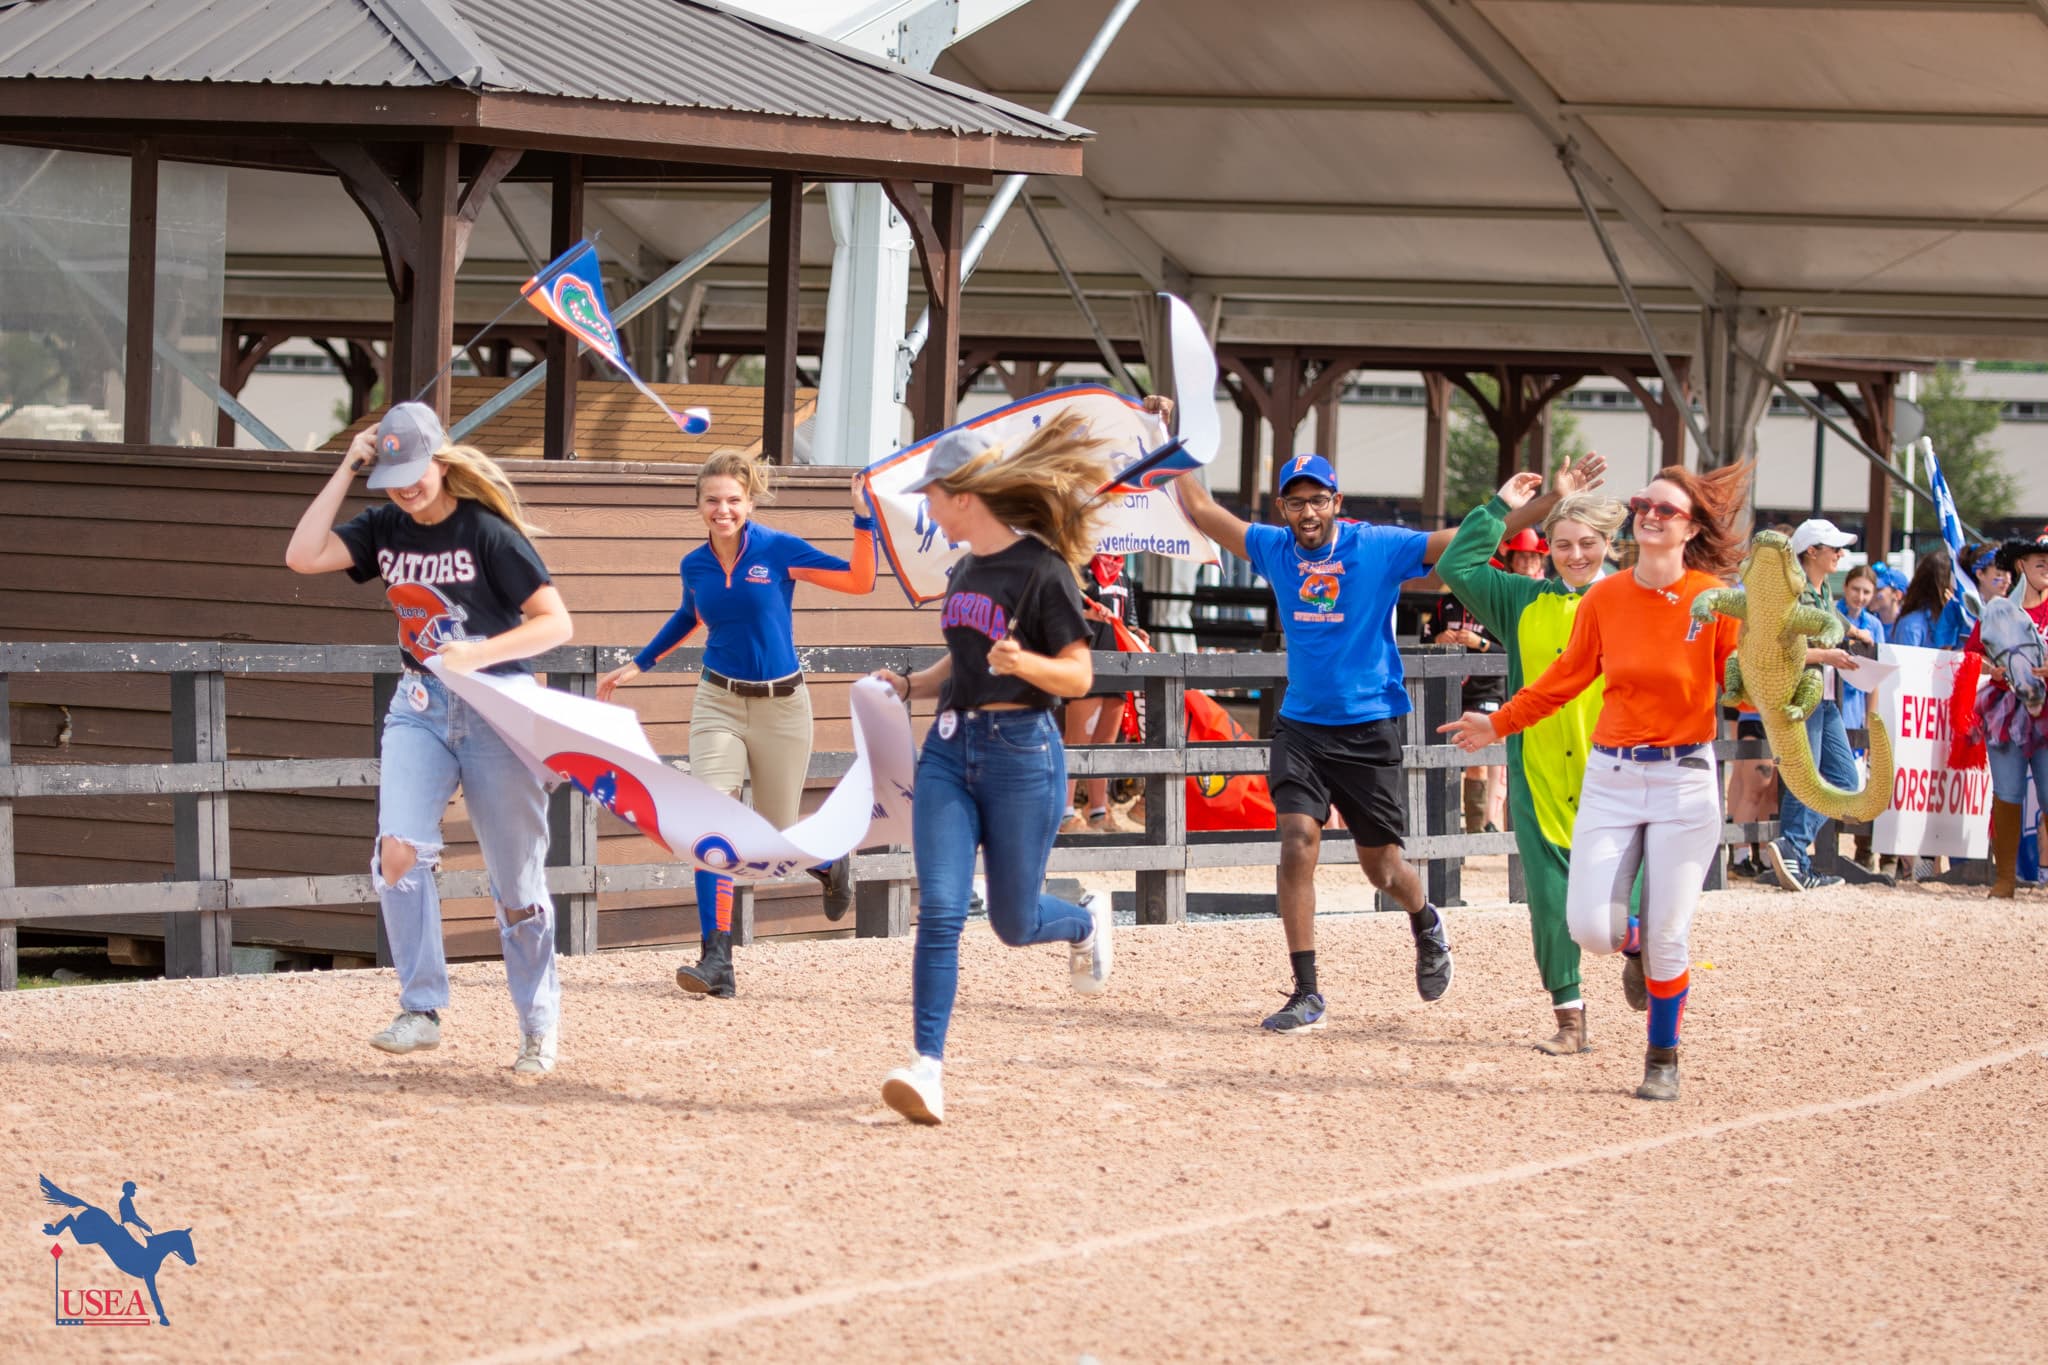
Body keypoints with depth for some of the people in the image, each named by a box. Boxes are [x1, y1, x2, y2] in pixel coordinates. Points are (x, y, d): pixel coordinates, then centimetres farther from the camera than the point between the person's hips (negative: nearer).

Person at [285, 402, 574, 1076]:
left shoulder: (487, 532, -12)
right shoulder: (386, 530, 3)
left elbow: (556, 622, -13)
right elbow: (302, 557, -8)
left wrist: (480, 654, -27)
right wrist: (345, 471, -9)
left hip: (497, 708, -4)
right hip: (419, 708, 4)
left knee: (517, 877, 1)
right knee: (399, 850, -16)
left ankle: (539, 1026, 15)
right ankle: (421, 1012, -10)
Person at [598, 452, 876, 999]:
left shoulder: (780, 550, -8)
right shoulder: (695, 566, 2)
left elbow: (859, 581, -8)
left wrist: (863, 517, -16)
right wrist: (639, 665, 26)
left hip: (781, 706, -2)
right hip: (718, 703, 2)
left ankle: (831, 864, 44)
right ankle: (716, 963, -16)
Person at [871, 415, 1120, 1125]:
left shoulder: (1041, 568, -11)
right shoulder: (964, 571, 12)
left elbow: (1079, 676, -11)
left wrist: (1023, 662, -30)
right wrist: (911, 685, 9)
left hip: (1021, 752, -6)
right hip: (950, 748, 6)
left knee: (1015, 923, 5)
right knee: (940, 910, -9)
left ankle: (1086, 922, 40)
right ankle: (928, 1068, -14)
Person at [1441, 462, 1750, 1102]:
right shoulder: (1604, 599, 4)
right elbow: (1565, 679, 16)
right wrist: (1500, 724, 22)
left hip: (1685, 779, -3)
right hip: (1611, 777, 3)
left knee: (1667, 938, -3)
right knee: (1590, 927, -8)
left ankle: (1663, 1059, 20)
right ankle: (1637, 944, 30)